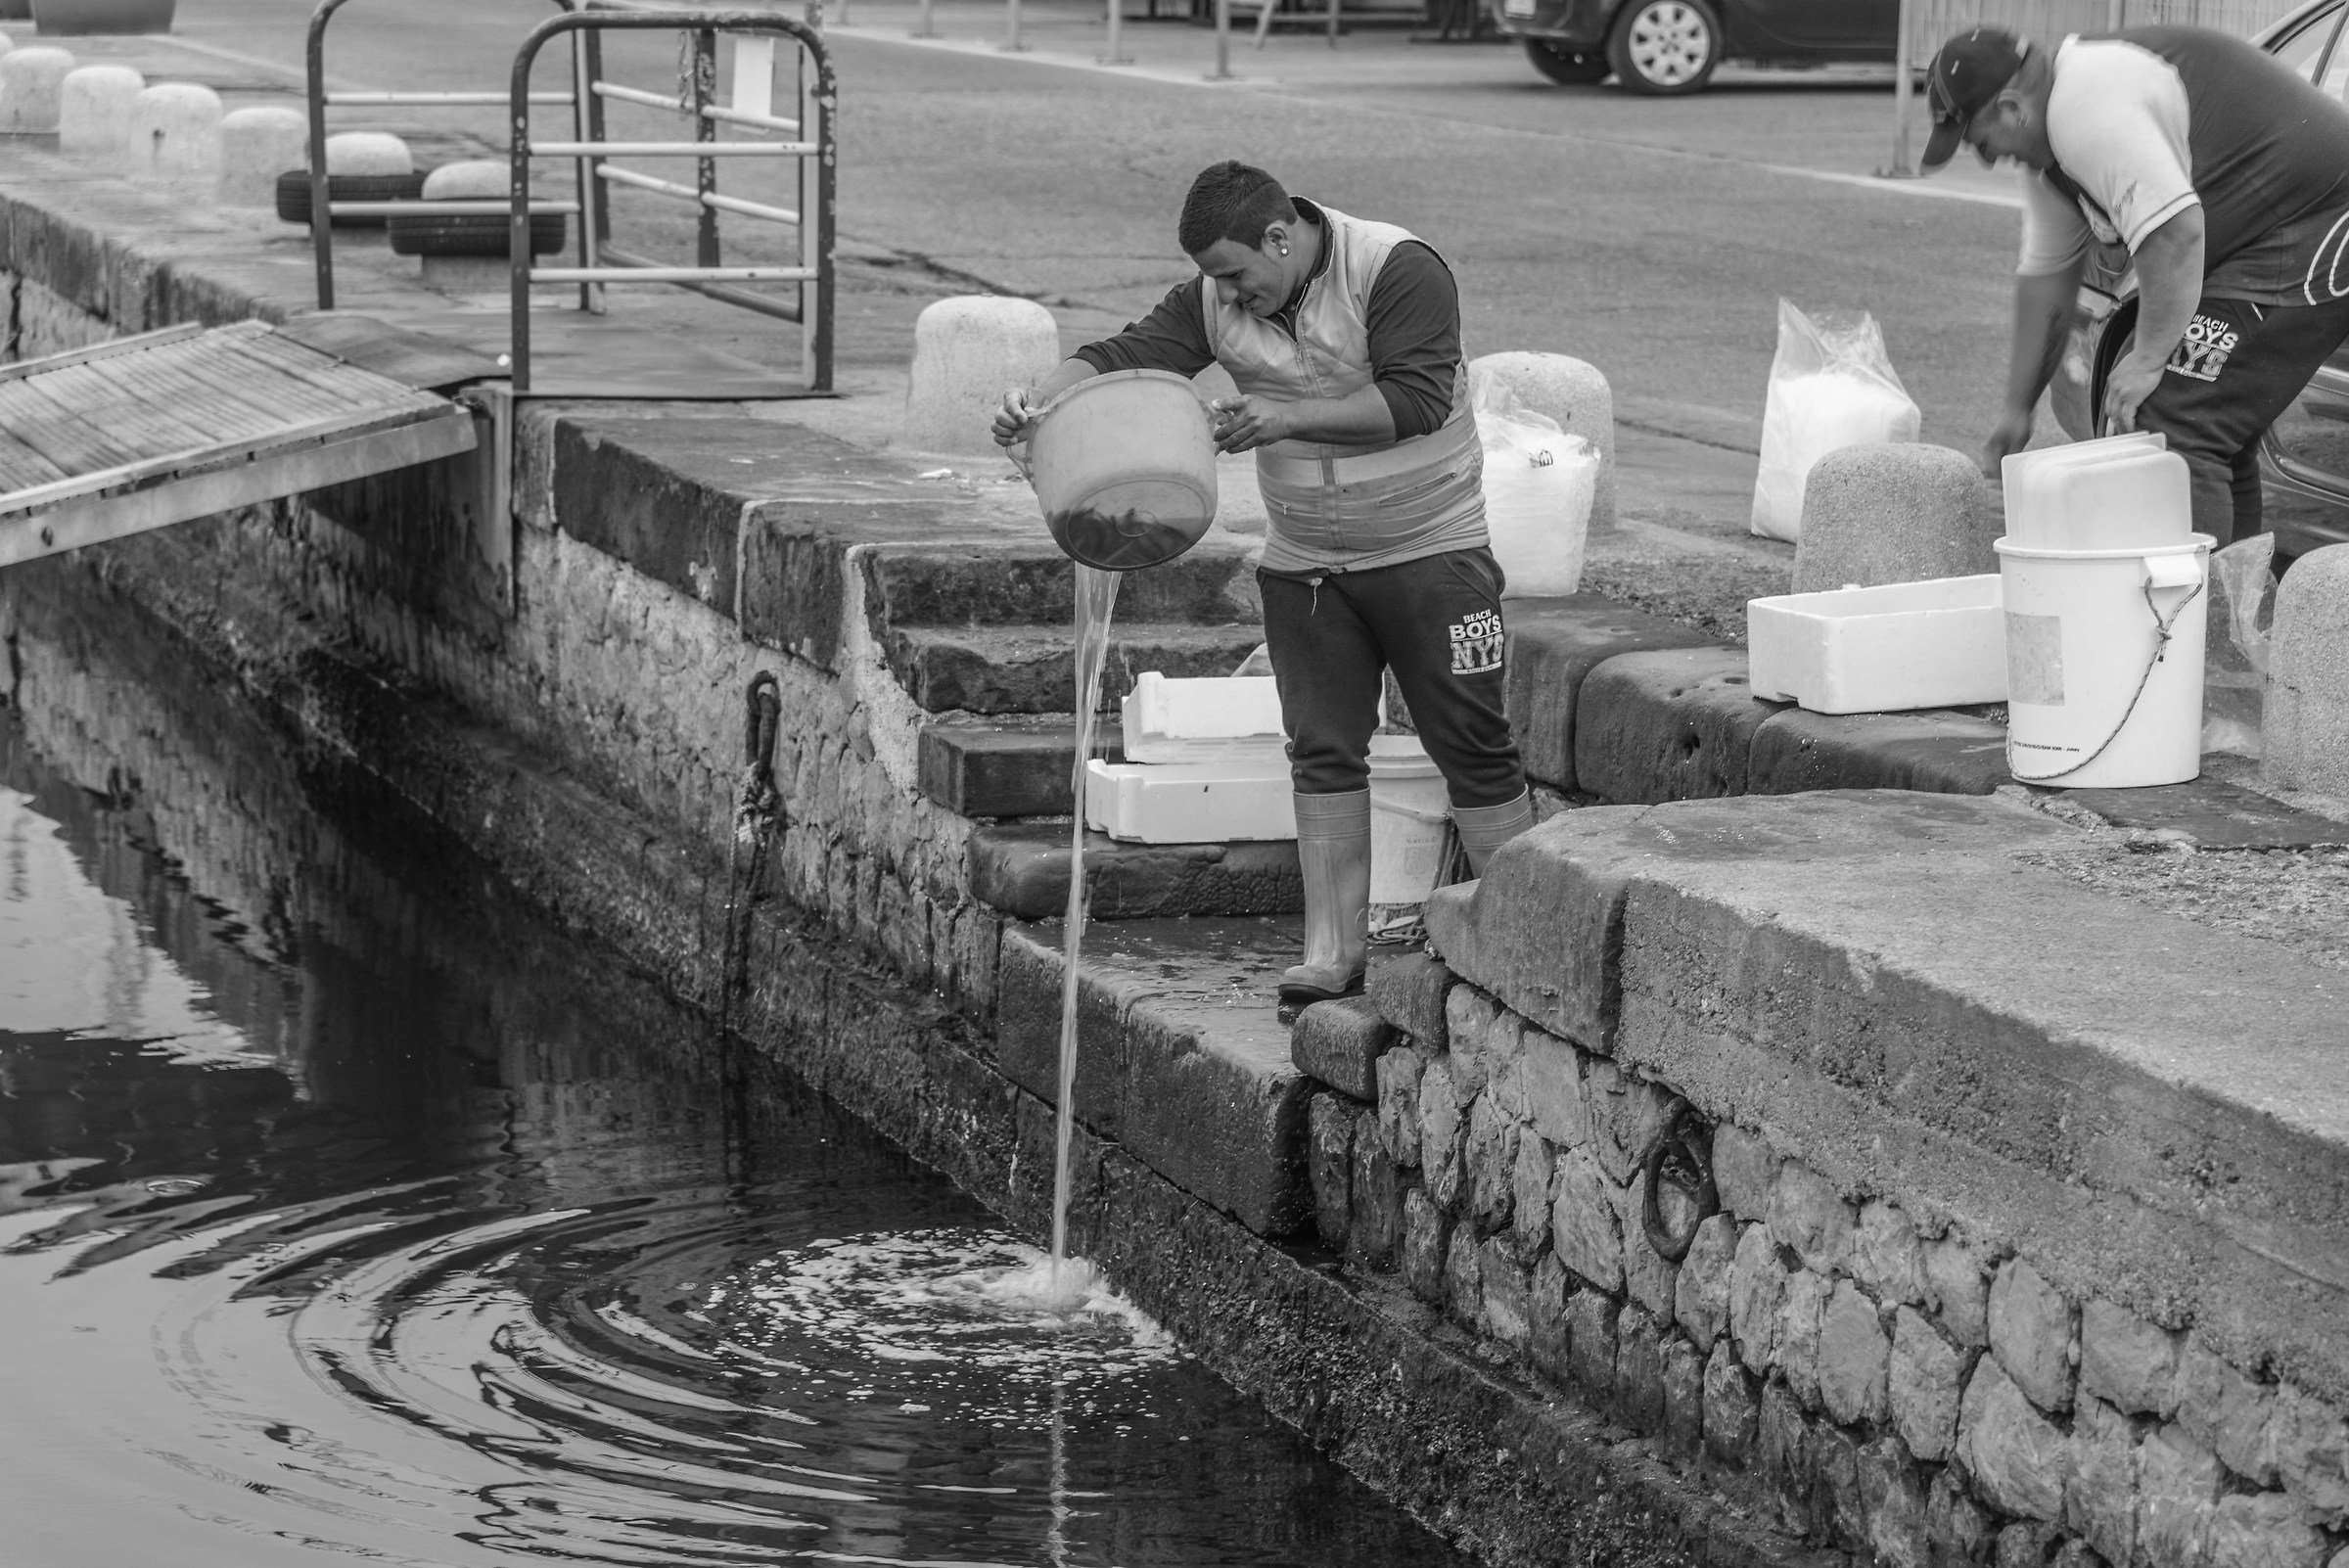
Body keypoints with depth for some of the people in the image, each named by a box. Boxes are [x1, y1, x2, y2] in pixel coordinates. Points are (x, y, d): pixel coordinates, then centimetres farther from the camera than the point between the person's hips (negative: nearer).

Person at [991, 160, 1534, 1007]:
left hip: (1428, 550, -5)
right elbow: (1128, 355, -7)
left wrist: (1286, 417, -32)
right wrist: (1041, 398, -26)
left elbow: (1415, 399, -25)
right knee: (1322, 750, 4)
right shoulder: (1213, 301, -1)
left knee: (1472, 746, -2)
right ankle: (1334, 950, 8)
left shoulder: (1399, 271, -18)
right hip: (1303, 566, 5)